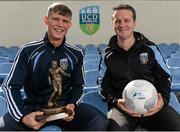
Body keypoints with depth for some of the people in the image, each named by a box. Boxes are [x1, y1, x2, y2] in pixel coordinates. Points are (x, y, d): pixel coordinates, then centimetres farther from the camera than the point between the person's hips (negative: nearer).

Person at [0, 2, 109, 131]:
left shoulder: (76, 54, 2)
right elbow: (11, 86, -6)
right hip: (34, 108, -2)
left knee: (101, 121, -23)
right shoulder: (28, 51, -6)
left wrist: (72, 104, -11)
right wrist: (23, 116, -23)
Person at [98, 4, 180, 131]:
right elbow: (104, 85, 12)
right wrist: (116, 102, -9)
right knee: (114, 127, -34)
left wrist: (163, 99, -7)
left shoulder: (150, 48, 8)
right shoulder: (107, 55, 10)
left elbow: (164, 78, 13)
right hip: (123, 105, -1)